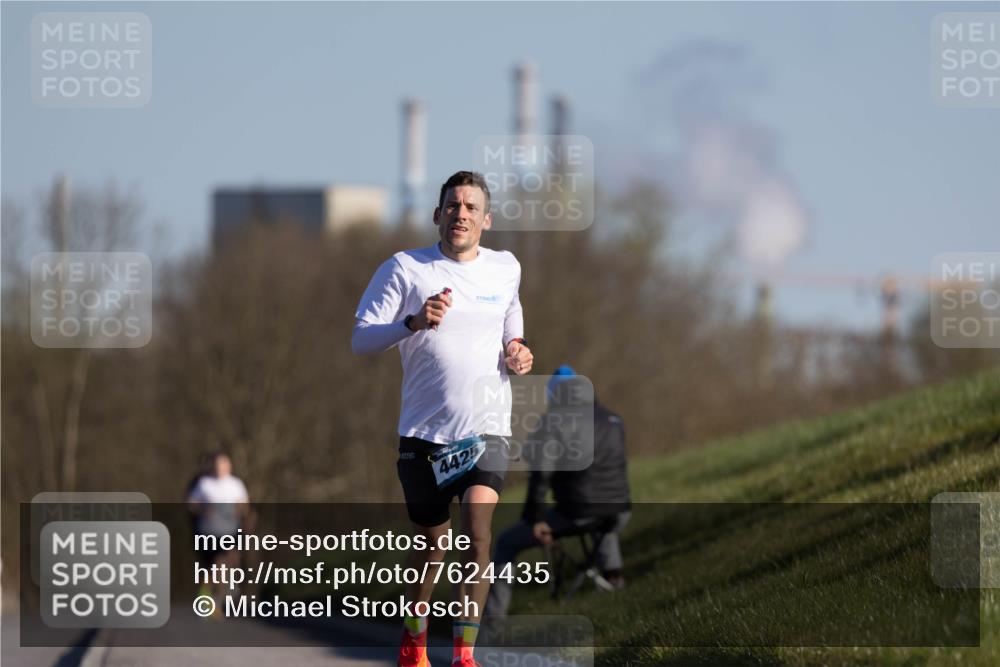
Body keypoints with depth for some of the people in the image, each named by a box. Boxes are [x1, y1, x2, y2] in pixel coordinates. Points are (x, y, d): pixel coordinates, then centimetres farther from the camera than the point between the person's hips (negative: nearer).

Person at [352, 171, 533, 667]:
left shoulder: (505, 268, 9)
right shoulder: (404, 268, -2)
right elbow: (360, 339, -6)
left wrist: (517, 348, 5)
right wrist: (414, 322, -22)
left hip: (486, 426, 1)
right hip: (424, 430, -1)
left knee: (477, 527, -20)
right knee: (430, 542, 8)